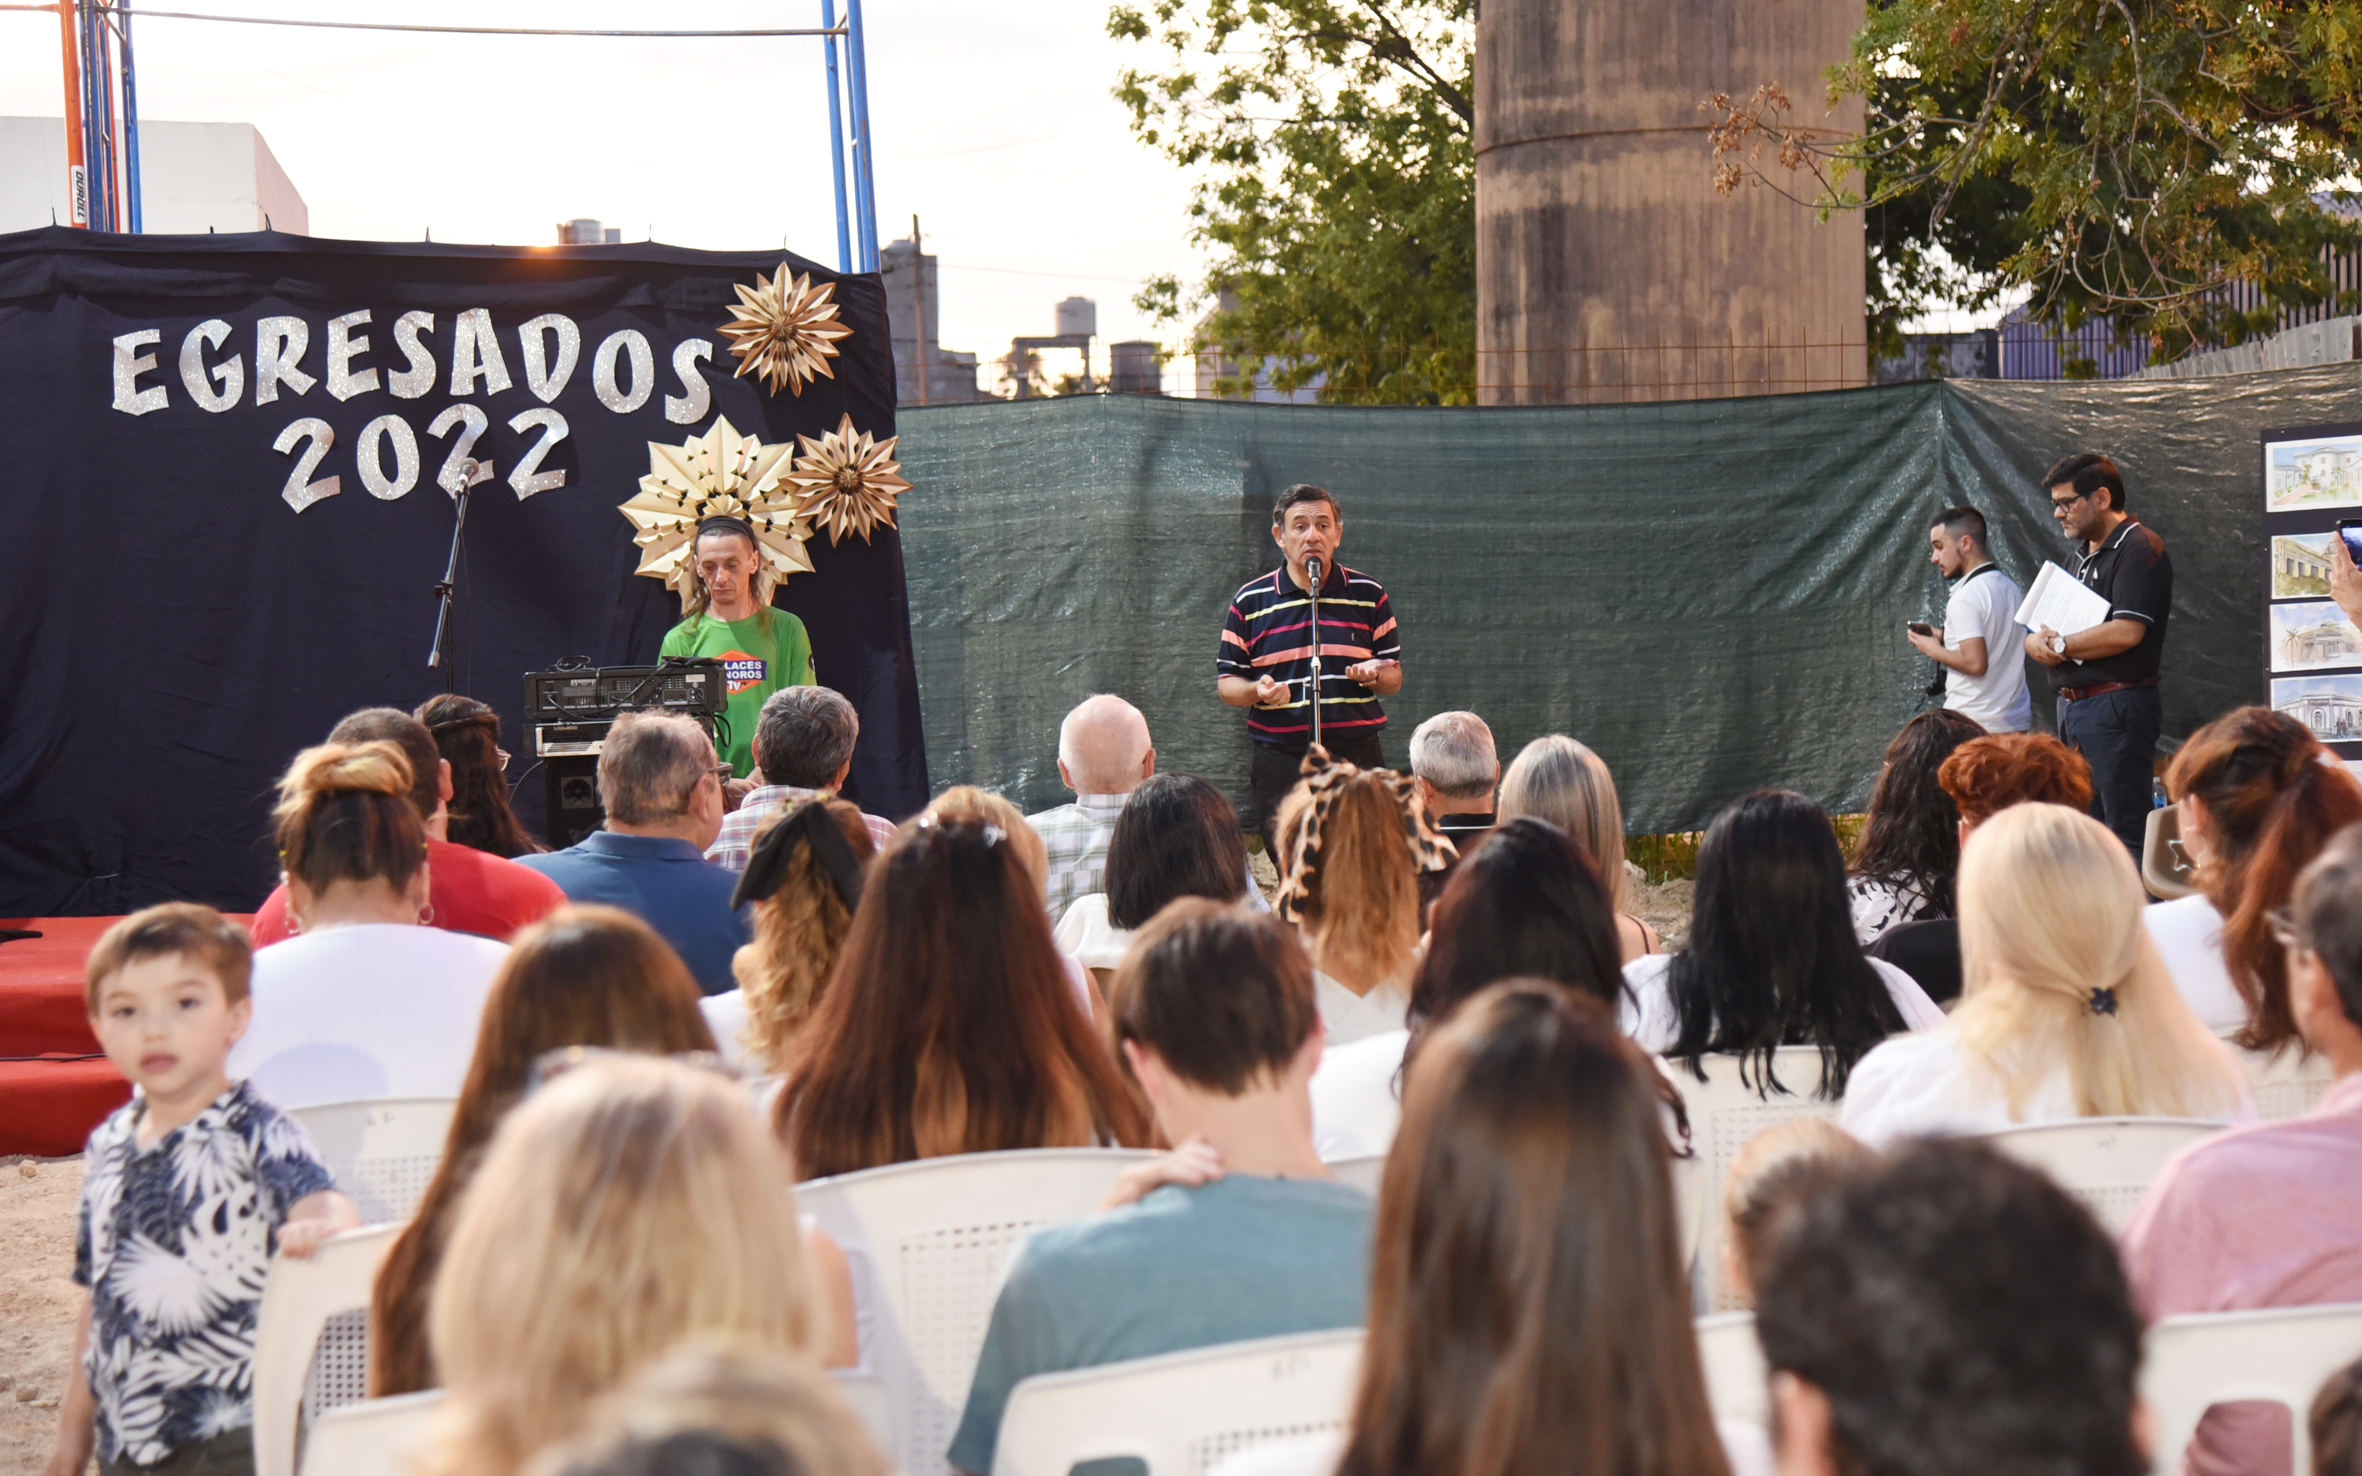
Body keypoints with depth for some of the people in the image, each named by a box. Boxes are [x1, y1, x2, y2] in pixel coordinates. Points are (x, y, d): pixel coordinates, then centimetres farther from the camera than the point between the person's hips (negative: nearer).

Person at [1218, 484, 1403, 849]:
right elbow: (1226, 683, 10)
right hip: (1280, 761, 0)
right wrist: (1257, 691, -12)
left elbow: (1394, 679, 13)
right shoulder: (1250, 601, 8)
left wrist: (1374, 674, -10)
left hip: (1357, 755, 0)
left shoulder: (1369, 596, 10)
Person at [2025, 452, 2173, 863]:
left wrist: (2060, 645, -9)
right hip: (2074, 705, 10)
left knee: (2127, 831, -9)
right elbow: (2047, 627, 19)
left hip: (2117, 706, -10)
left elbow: (2127, 632, -22)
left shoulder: (2139, 549, -10)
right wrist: (2037, 641, -6)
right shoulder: (2083, 555, 20)